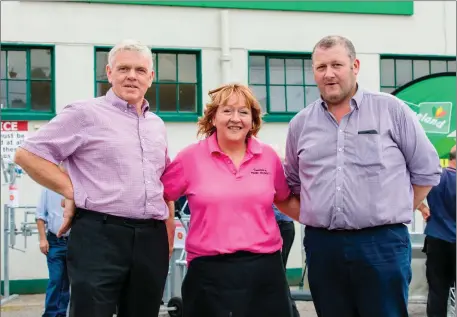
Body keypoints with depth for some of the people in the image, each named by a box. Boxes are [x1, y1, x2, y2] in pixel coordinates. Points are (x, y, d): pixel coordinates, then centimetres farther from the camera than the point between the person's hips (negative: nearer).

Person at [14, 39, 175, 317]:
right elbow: (27, 154, -3)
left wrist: (169, 234, 18)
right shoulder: (86, 113, -1)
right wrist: (72, 191, -7)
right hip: (100, 235, -6)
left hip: (151, 239, 6)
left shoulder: (157, 125, 17)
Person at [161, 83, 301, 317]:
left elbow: (284, 200, 22)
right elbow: (159, 197, 9)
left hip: (264, 268, 3)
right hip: (210, 272, -2)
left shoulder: (268, 156, 7)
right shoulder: (191, 158, -1)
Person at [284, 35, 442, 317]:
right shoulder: (300, 124, 9)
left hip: (382, 243, -3)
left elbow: (426, 170, 4)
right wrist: (317, 216, 11)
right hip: (321, 246, 3)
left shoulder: (392, 110, 0)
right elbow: (294, 183, 21)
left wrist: (391, 215, 3)